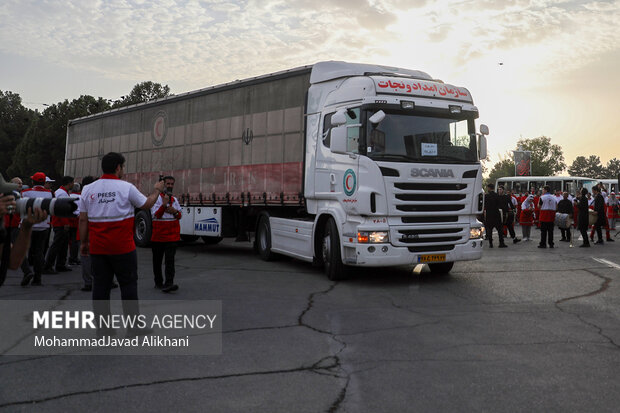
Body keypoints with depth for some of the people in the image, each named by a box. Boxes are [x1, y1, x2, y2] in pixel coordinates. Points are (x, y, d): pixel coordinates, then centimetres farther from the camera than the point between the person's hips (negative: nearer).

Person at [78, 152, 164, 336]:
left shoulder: (88, 190, 5)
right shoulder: (126, 188, -6)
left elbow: (83, 219, 6)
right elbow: (146, 204, 7)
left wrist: (84, 242, 15)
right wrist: (157, 190, 24)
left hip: (97, 247, 4)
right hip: (122, 247, -4)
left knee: (100, 285, 7)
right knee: (128, 284, 5)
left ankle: (102, 327, 12)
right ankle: (133, 326, 9)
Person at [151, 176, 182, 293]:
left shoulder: (174, 199, 12)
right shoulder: (157, 198, -4)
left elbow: (179, 216, 16)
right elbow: (155, 215, -14)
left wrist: (175, 212, -7)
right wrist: (164, 204, -26)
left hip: (172, 235, 3)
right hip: (158, 235, -3)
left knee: (170, 259, -9)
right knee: (157, 260, 9)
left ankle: (168, 284, -16)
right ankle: (158, 282, 23)